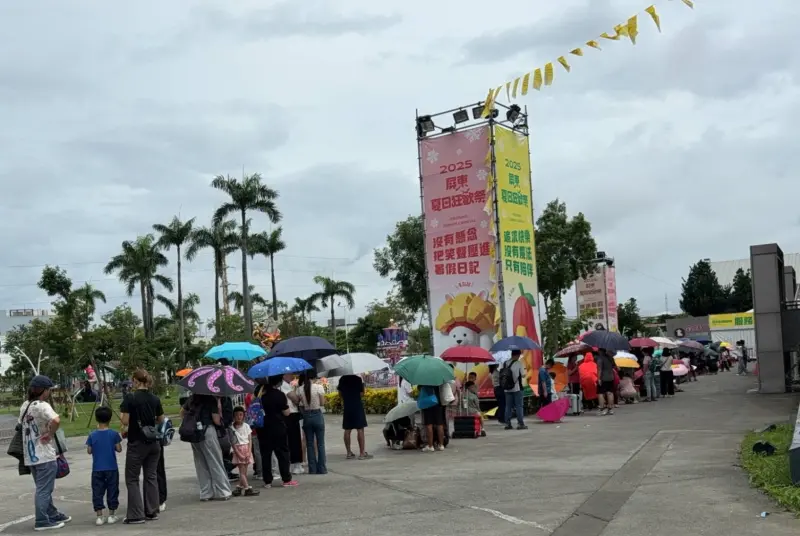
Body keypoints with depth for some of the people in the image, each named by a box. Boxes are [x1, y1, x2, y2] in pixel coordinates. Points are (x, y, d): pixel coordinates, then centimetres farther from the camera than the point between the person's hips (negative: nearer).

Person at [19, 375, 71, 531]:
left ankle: (53, 515, 29)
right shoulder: (42, 406, -17)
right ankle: (41, 521, 2)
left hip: (30, 455, 9)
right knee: (44, 489, -1)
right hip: (45, 455, -9)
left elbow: (21, 425, 21)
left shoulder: (24, 406, 10)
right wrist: (50, 434, -19)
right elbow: (56, 420, -35)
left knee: (43, 488, 18)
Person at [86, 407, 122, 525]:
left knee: (97, 492, 7)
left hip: (97, 469, 1)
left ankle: (99, 516, 6)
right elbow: (119, 449, -5)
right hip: (112, 468, -1)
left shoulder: (92, 435, -5)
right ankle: (111, 515, 12)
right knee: (112, 491, 9)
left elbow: (89, 451, -1)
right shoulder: (114, 434, -8)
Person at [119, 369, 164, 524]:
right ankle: (152, 511, 15)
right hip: (153, 442, 5)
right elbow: (160, 420, 10)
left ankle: (136, 515, 1)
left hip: (137, 443, -5)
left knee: (132, 479, 4)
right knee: (151, 476, 12)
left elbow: (125, 422, -14)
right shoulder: (155, 399, 2)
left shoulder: (130, 398, -12)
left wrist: (120, 415, 6)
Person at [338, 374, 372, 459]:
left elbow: (340, 393, 10)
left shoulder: (342, 380, 4)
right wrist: (362, 383, 4)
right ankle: (362, 453, -4)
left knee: (347, 430, 8)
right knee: (360, 429, -2)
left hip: (346, 407, 5)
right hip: (357, 406, -5)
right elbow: (361, 393, -8)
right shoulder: (358, 379, -10)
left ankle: (349, 452, 12)